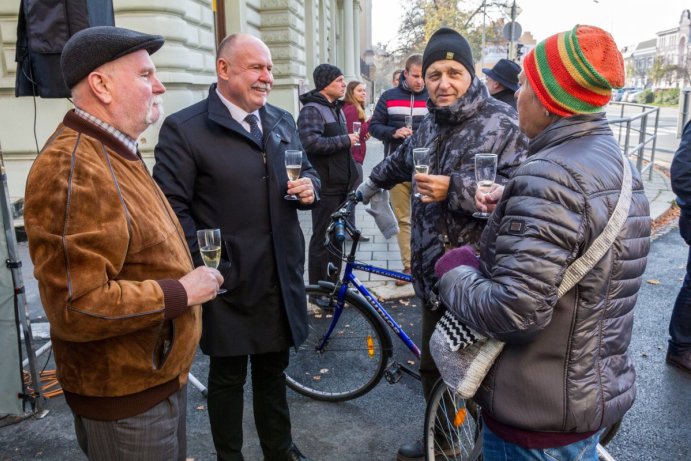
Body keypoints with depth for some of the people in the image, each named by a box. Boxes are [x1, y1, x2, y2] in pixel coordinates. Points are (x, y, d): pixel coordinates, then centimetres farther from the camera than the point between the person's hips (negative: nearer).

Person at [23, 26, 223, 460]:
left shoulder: (116, 152, 10)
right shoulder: (71, 169, -25)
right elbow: (76, 308, -29)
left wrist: (184, 275, 5)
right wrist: (180, 293, -22)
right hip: (124, 395, -9)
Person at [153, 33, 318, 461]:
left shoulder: (283, 121, 10)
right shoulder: (184, 128, -10)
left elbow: (307, 173, 19)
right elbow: (172, 206, -13)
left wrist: (309, 187, -5)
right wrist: (204, 267, -18)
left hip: (281, 277, 5)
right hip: (229, 280, -5)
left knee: (273, 369, 21)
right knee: (228, 376, 15)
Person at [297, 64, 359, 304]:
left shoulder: (336, 108, 17)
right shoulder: (311, 109, -13)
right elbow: (311, 142, -28)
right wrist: (345, 140, -20)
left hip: (341, 183, 9)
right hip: (325, 187, -9)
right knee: (322, 238, -1)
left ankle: (333, 283, 28)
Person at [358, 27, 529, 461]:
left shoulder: (501, 123, -11)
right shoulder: (429, 125, 13)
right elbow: (400, 162, 32)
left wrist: (454, 188, -27)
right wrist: (369, 186, 47)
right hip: (435, 274, 7)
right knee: (433, 367, 20)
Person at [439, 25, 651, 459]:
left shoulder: (550, 176, -28)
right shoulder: (617, 163, 4)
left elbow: (515, 309, -33)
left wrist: (453, 274, -16)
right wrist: (513, 206, 6)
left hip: (540, 413, -8)